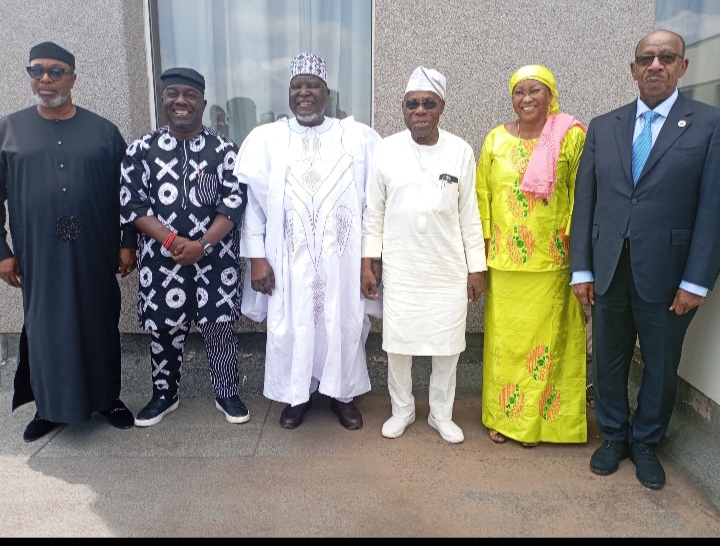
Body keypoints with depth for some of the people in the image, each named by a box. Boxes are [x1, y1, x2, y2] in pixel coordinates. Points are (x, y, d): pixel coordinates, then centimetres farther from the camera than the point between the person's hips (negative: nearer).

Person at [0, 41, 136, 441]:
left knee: (102, 326, 10)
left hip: (95, 254, 0)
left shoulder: (103, 131, 3)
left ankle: (109, 398, 28)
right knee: (44, 330, 9)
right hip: (38, 256, 1)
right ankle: (49, 408, 27)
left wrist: (128, 243, 0)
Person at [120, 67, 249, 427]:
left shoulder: (224, 150, -1)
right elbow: (131, 204, -2)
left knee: (219, 327, 7)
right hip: (160, 259, 2)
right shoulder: (142, 149, 3)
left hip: (215, 259, -1)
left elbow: (234, 203, -6)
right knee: (163, 329, 13)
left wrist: (203, 244, -17)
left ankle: (227, 394, 26)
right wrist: (171, 240, -15)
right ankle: (164, 395, 33)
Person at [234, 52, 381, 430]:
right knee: (289, 328, 10)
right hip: (289, 259, 0)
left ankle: (343, 395, 32)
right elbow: (251, 201, 0)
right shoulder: (265, 139, 1)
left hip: (342, 257, 0)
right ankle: (296, 395, 33)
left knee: (344, 325, 10)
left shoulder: (358, 137, 1)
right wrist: (256, 256, -5)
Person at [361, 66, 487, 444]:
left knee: (447, 344, 9)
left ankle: (441, 413, 30)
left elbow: (470, 215, 2)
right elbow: (374, 211, 3)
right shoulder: (386, 150, -2)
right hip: (399, 267, 0)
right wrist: (368, 261, 0)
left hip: (449, 269, 0)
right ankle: (402, 409, 32)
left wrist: (476, 267, 2)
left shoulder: (461, 152, -1)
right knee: (397, 342, 10)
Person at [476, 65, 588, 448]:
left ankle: (534, 420, 25)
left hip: (550, 261, -2)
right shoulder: (496, 139, 5)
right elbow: (482, 197, 7)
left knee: (542, 340, 7)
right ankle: (501, 415, 26)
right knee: (503, 339, 10)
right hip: (504, 261, 2)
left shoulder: (571, 136, -3)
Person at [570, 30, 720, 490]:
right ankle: (613, 437, 35)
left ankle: (646, 443, 35)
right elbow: (584, 202, 4)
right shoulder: (603, 127, 7)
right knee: (609, 361, 14)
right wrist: (581, 269, 0)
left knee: (661, 366, 13)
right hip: (609, 269, 2)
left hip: (665, 271, -2)